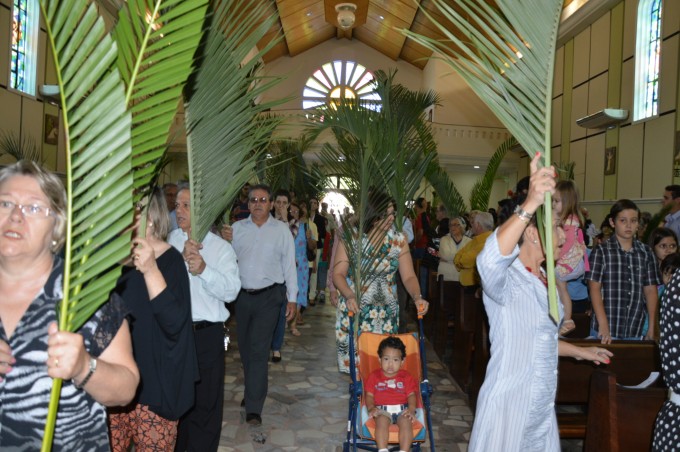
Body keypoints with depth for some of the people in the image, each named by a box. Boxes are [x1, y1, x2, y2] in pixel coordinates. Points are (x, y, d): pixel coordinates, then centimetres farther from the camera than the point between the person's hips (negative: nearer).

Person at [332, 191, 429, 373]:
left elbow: (408, 276, -2)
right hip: (354, 310, -2)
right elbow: (338, 274, -7)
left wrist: (417, 297, -21)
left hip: (386, 314, 2)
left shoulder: (399, 240, 0)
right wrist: (350, 296, -25)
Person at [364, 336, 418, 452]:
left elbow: (411, 395, 7)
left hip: (402, 409, 1)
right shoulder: (374, 376, 13)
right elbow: (369, 395, 8)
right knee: (381, 421, -33)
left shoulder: (406, 377, 15)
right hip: (382, 409, -1)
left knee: (406, 422, -31)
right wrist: (371, 407, -12)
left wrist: (412, 409, -12)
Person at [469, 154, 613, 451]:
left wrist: (580, 352, 30)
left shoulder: (541, 280, 9)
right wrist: (529, 205, -54)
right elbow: (489, 261, -45)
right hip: (508, 407, -8)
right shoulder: (506, 279, -19)